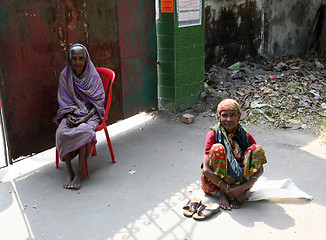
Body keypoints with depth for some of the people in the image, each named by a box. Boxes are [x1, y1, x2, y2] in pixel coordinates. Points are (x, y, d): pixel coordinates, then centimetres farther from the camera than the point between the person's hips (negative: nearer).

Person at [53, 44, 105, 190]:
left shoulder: (93, 75, -3)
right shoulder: (65, 75, 3)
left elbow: (98, 101, -4)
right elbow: (64, 100, 5)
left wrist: (86, 117, -17)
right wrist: (69, 115, -13)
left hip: (90, 113, -2)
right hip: (70, 113, 2)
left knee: (84, 131, -35)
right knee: (62, 132, -29)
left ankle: (80, 172, -26)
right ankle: (69, 171, -18)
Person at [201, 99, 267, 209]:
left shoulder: (245, 134, -4)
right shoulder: (213, 134, -13)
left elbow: (260, 169, -9)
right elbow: (206, 170, -21)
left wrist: (243, 188, -24)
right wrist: (228, 189, -27)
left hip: (240, 180, 2)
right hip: (216, 182, -2)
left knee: (257, 149, -17)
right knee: (218, 148, -28)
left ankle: (242, 192, -15)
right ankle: (222, 194, -15)